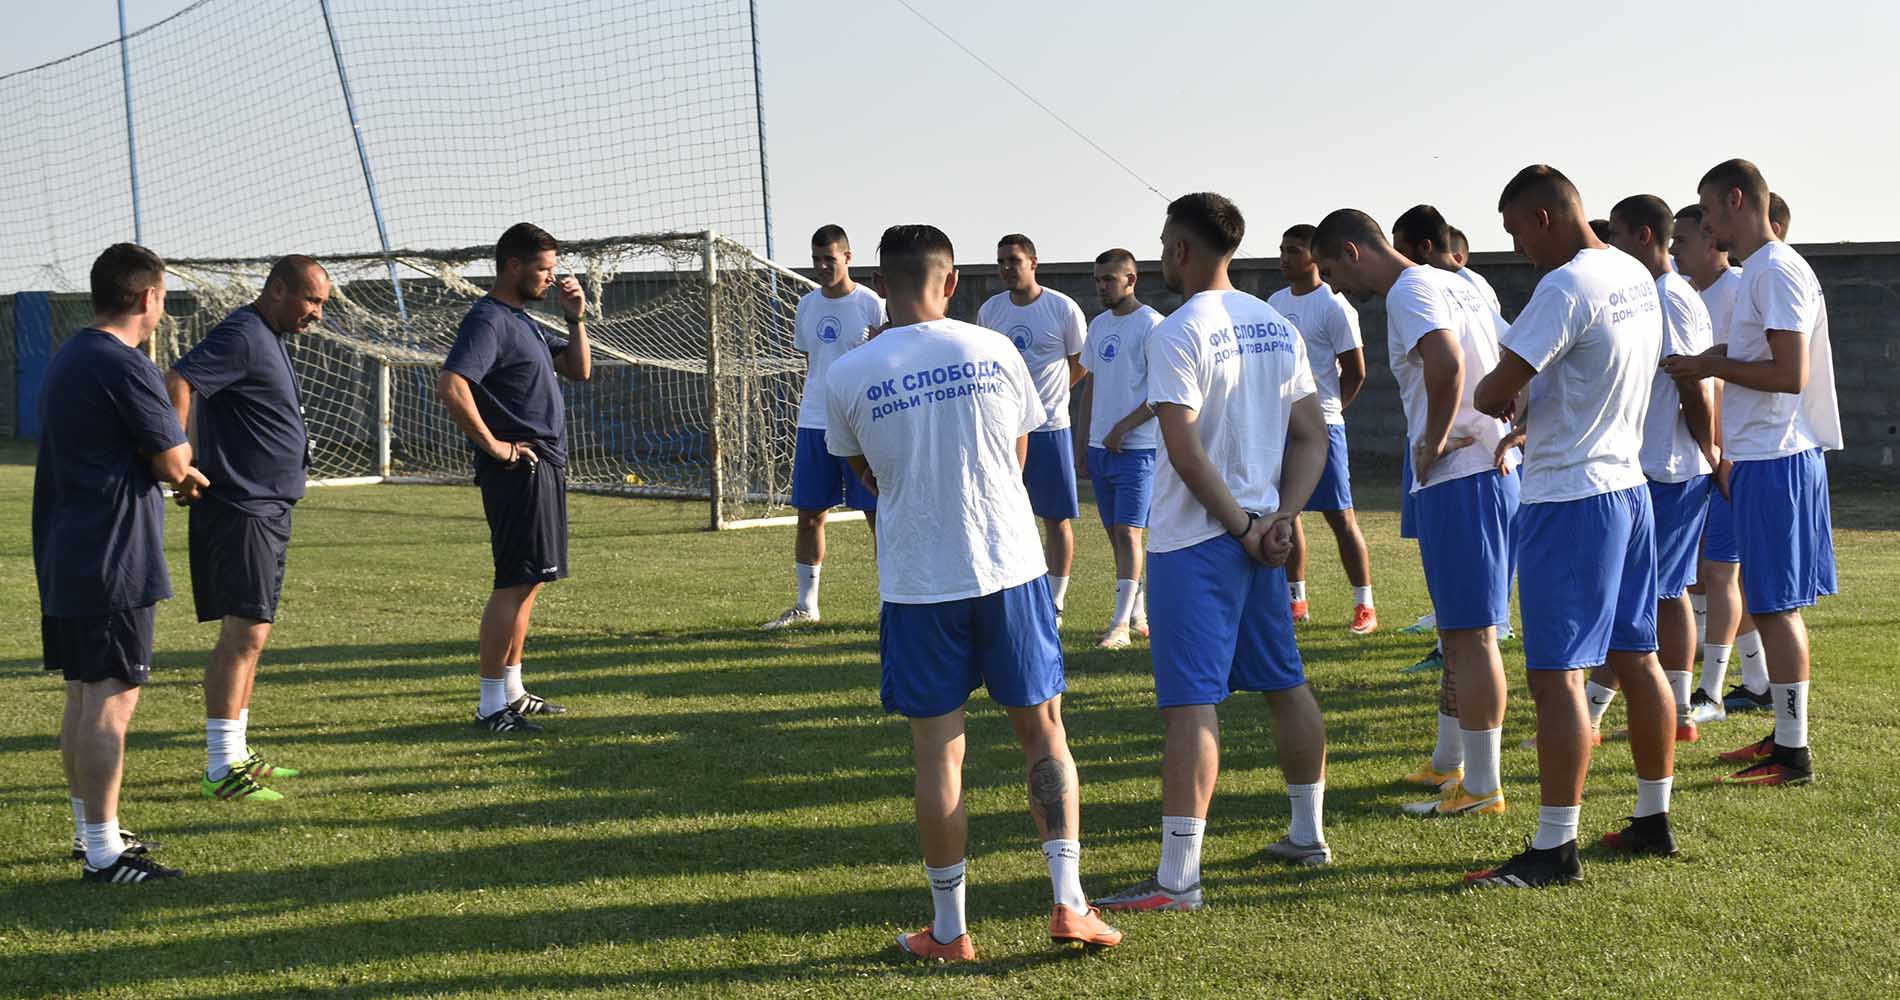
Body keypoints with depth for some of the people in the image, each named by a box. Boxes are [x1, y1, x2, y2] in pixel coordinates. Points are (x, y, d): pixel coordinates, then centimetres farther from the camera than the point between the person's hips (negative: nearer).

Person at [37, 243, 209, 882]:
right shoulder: (123, 366, -17)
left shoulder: (66, 360, 14)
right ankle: (103, 853, -4)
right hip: (114, 563, -10)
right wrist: (185, 467, 10)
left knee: (83, 697, 16)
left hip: (66, 559, 10)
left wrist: (178, 472, 14)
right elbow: (172, 462, -13)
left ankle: (91, 830, 27)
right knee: (111, 701, -6)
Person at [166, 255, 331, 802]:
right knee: (245, 632, -12)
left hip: (269, 508, 10)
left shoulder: (273, 340, 17)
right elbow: (176, 383, -25)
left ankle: (237, 752, 23)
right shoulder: (241, 337, -15)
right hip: (238, 510, -10)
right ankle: (221, 770, -11)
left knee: (250, 634, 15)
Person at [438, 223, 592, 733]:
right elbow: (451, 386, -28)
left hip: (545, 467, 11)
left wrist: (575, 319, 10)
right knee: (516, 583, -10)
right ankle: (492, 705, -7)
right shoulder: (488, 320, -14)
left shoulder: (524, 322, 18)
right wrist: (493, 445, -22)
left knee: (528, 580, 15)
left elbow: (579, 370, 24)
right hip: (518, 469, -10)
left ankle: (512, 691, 24)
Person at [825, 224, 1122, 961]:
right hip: (1010, 568, 1)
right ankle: (1069, 902, 8)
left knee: (937, 750, 6)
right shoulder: (995, 352, -1)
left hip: (918, 582, -1)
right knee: (1044, 733, 11)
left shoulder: (847, 376, -6)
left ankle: (949, 930, 12)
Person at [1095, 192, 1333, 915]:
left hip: (1195, 541, -8)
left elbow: (1186, 450, -20)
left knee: (1190, 704, -9)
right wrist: (1281, 517, -1)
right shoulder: (1277, 327, 11)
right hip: (1260, 535, 8)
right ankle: (1307, 835, 31)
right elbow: (1311, 437, 10)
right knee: (1285, 683, 19)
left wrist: (1243, 528, -12)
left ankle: (1178, 878, -10)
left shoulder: (1179, 333, -14)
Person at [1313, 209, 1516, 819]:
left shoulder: (1409, 292, -12)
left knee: (1470, 635, -4)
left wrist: (1434, 443, -18)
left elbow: (1446, 364, -31)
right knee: (1461, 630, 20)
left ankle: (1481, 788, 2)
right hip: (1495, 469, 10)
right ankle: (1448, 763, 32)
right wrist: (1516, 431, 10)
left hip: (1457, 479, -10)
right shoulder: (1455, 285, 18)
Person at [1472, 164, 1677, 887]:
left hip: (1570, 501, -10)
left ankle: (1554, 848, -5)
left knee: (1558, 675, -7)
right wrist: (1536, 415, 17)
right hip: (1628, 483, 10)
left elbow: (1495, 391, -20)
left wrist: (1493, 399, 2)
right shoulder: (1637, 277, 10)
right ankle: (1654, 819, 24)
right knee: (1637, 659, 15)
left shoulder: (1566, 288, -19)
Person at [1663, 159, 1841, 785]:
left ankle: (1793, 755, -1)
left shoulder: (1777, 271, -15)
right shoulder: (1760, 271, 16)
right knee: (1773, 604, 14)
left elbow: (1791, 374, -22)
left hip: (1774, 462, -10)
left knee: (1774, 605, -6)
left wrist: (1710, 367, -14)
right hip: (1766, 456, 10)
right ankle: (1784, 736, 22)